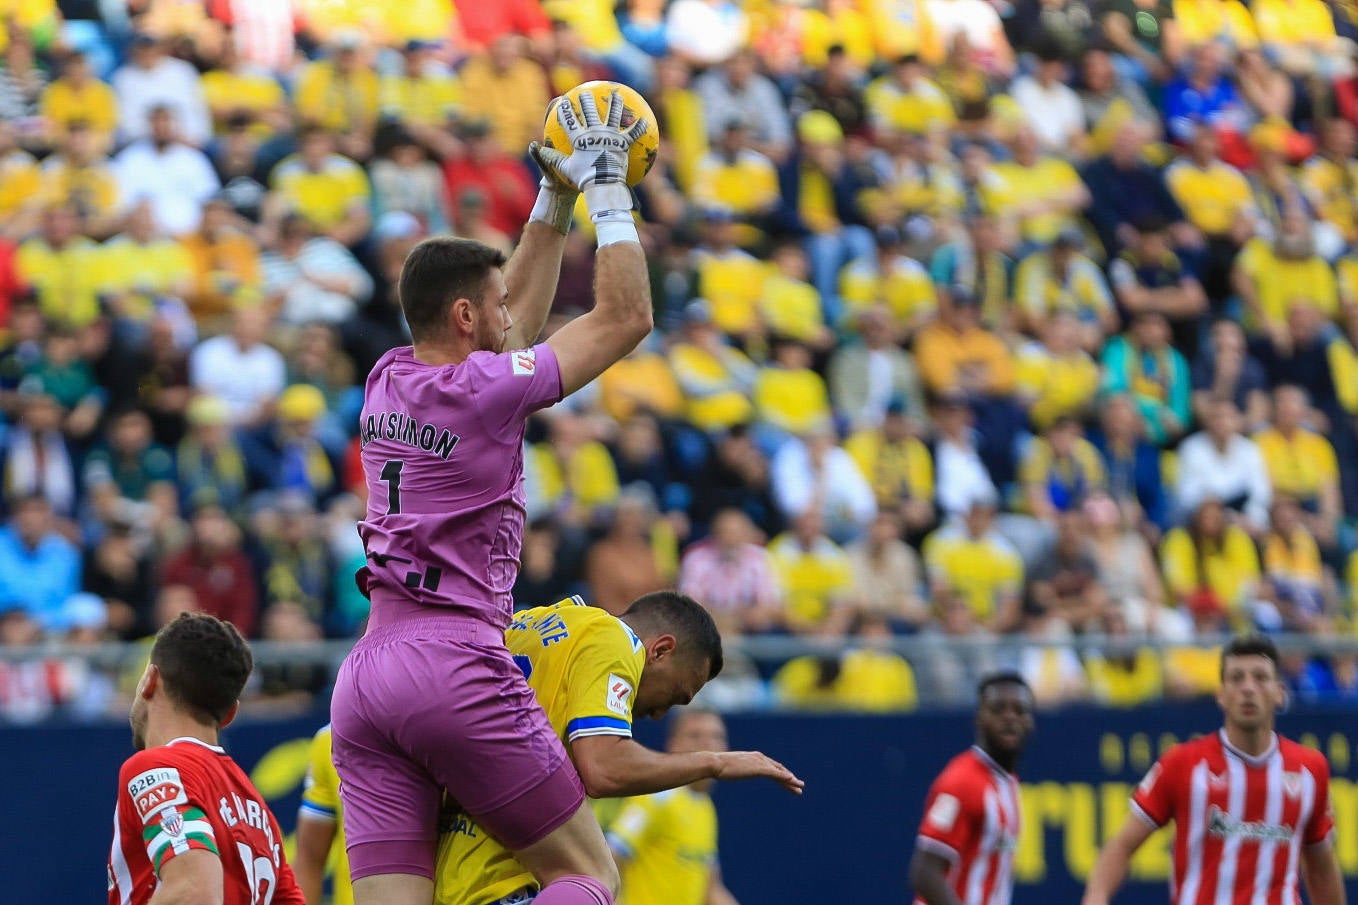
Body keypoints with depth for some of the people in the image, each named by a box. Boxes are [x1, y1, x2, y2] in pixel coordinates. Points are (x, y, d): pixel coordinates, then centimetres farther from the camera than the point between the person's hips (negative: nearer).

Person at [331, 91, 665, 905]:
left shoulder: (388, 381, 13)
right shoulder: (486, 388, -7)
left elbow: (513, 323, 32)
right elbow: (626, 317, 2)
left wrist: (556, 201, 33)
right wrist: (606, 188, 9)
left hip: (365, 679, 7)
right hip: (456, 667, -7)